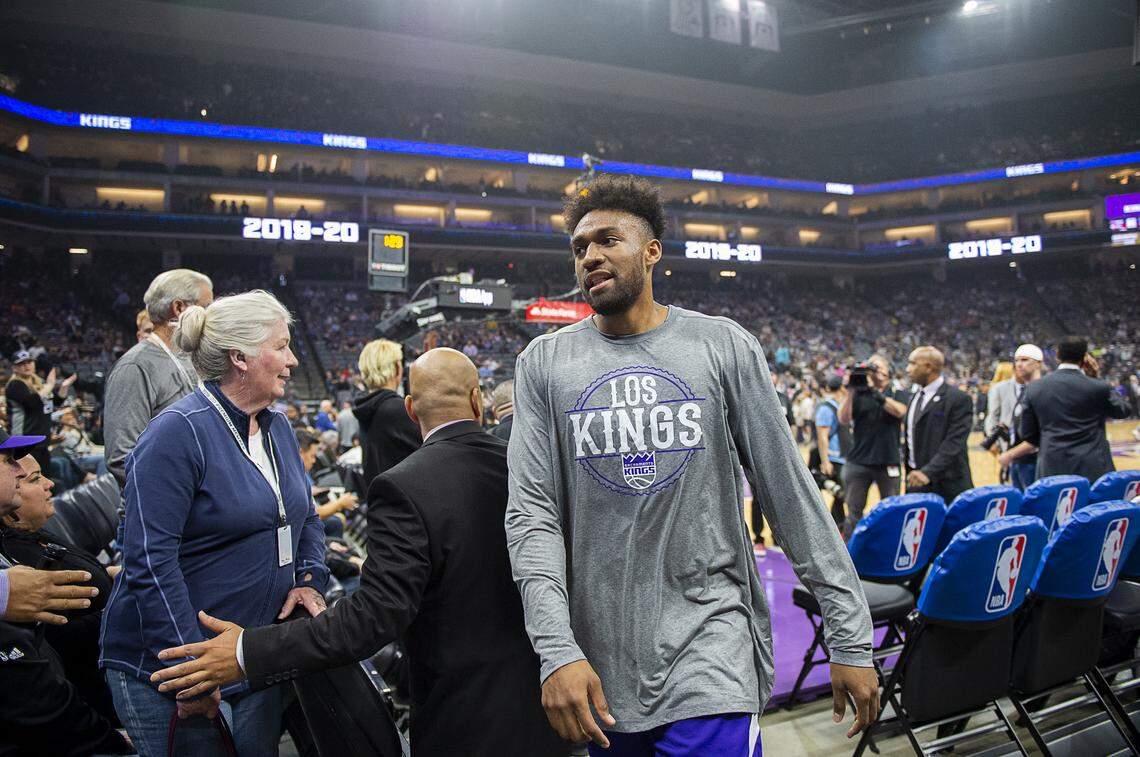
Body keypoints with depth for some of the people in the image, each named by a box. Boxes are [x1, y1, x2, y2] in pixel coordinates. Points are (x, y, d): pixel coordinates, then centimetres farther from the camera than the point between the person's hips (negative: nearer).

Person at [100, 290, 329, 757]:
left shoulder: (278, 429, 6)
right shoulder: (178, 432, -18)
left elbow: (304, 517, 17)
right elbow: (151, 558, -22)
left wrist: (310, 579, -3)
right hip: (171, 667, -7)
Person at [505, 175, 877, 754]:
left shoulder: (723, 346, -3)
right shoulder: (544, 362, 0)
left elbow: (792, 496, -2)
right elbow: (532, 515, -5)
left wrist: (850, 639, -2)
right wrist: (557, 650, -16)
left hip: (709, 644, -1)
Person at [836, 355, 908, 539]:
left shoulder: (897, 394, 8)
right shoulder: (858, 394, 7)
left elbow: (900, 411, -14)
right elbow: (843, 419, -6)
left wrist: (875, 392, -22)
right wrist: (850, 391, -16)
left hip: (888, 463, 0)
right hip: (858, 462, 0)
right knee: (854, 513, 3)